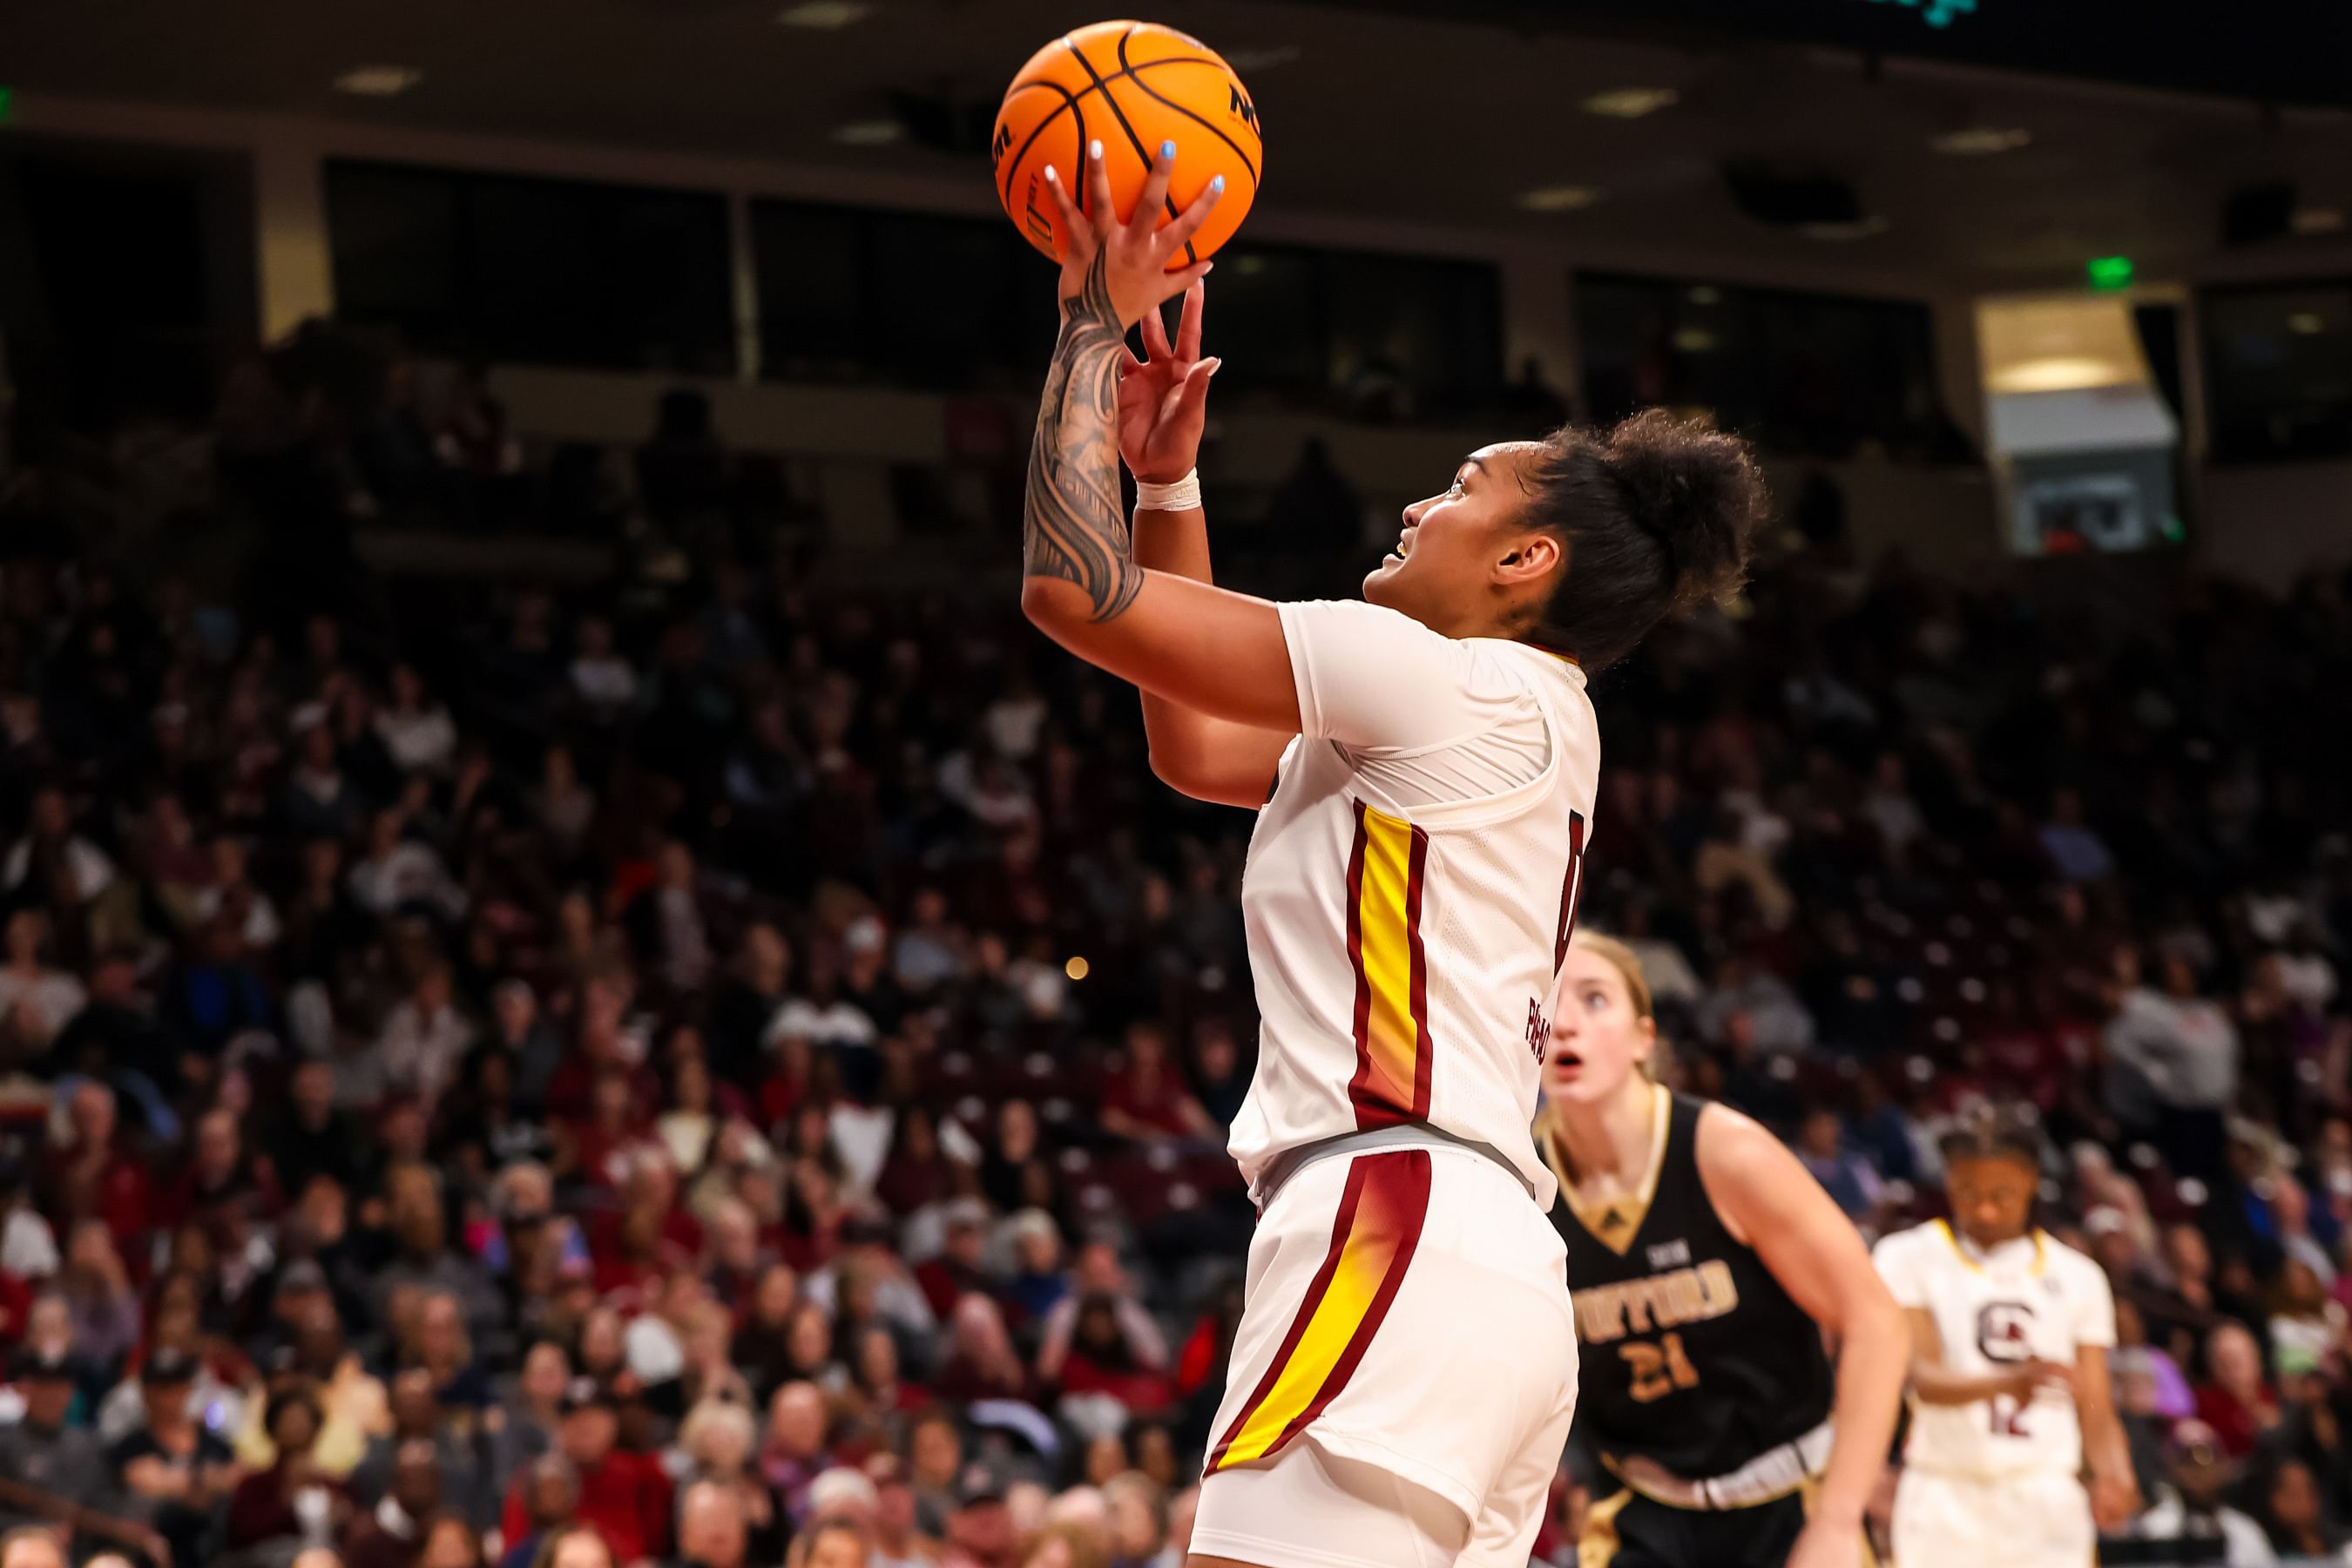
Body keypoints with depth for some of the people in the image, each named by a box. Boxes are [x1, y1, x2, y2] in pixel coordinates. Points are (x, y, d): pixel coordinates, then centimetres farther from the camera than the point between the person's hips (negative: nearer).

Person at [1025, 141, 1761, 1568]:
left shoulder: (1457, 684, -3)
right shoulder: (1524, 723, 24)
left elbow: (1077, 589, -6)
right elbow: (1197, 748, 35)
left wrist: (1098, 327, 6)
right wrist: (1169, 477, 31)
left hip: (1396, 1240, -10)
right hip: (1496, 1276, 10)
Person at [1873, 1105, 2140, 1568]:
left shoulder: (2077, 1277, 14)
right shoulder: (1910, 1257, 4)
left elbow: (2096, 1411, 12)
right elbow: (1922, 1376, -11)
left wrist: (2114, 1475, -11)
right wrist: (2007, 1382, -32)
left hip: (2048, 1504, 2)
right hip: (1947, 1498, -2)